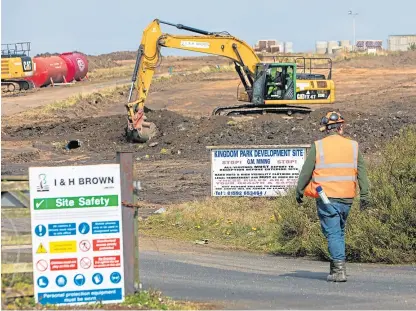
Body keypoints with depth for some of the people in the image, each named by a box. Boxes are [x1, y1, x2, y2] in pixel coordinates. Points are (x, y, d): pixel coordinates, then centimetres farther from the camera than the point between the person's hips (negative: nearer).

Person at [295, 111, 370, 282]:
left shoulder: (318, 146, -4)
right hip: (347, 197, 3)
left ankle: (339, 270, -12)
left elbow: (306, 172, -1)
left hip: (326, 197, -3)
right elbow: (361, 172, 4)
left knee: (333, 233, -3)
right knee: (340, 232, 18)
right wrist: (364, 195, 8)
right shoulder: (353, 146, 4)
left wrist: (299, 191, 11)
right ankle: (337, 266, 20)